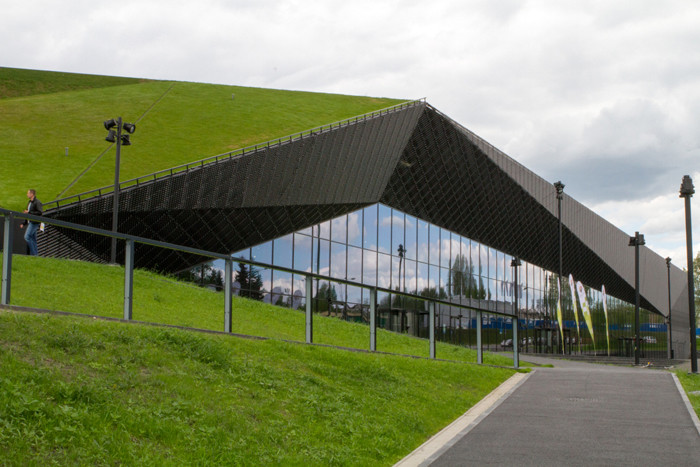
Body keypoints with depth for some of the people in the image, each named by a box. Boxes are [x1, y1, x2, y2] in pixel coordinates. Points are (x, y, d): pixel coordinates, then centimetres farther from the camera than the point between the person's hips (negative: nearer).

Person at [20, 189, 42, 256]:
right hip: (30, 222, 9)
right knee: (33, 239, 8)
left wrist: (29, 212, -19)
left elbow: (40, 213, -20)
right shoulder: (30, 202, 18)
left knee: (27, 237, -15)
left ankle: (33, 253, -12)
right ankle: (35, 254, 10)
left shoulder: (37, 202, -11)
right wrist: (24, 223, 21)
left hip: (34, 222, -9)